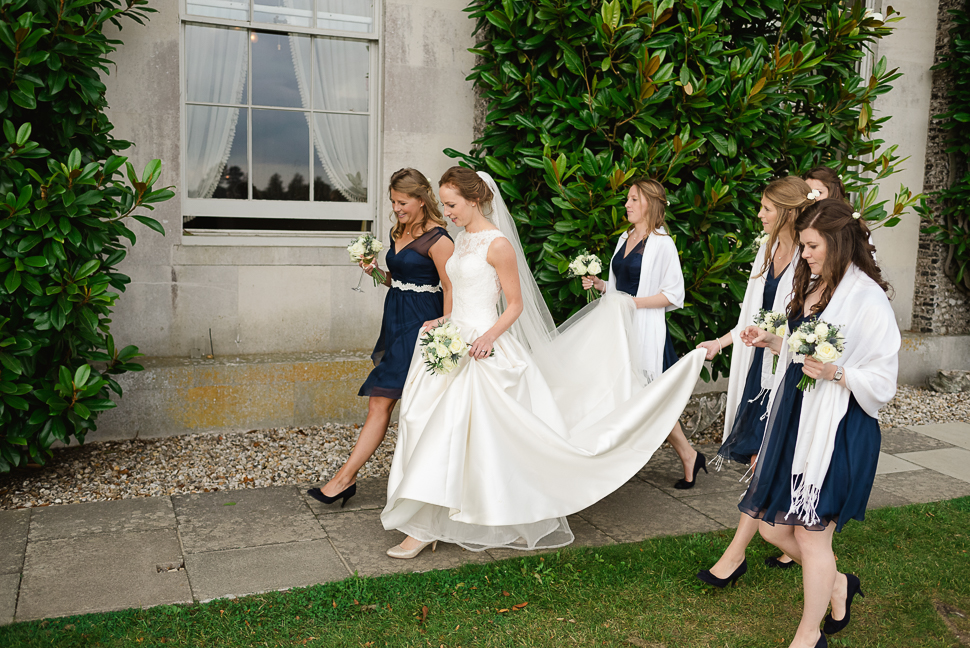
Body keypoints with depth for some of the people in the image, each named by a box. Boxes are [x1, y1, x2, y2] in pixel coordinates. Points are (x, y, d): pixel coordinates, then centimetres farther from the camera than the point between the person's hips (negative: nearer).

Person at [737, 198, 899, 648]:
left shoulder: (868, 299, -13)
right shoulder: (810, 288, 12)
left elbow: (883, 381, -13)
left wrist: (836, 374, -28)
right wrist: (773, 342, 6)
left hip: (838, 430, -8)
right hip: (794, 421, 8)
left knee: (811, 535, 2)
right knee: (773, 528, 11)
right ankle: (838, 584, 38)